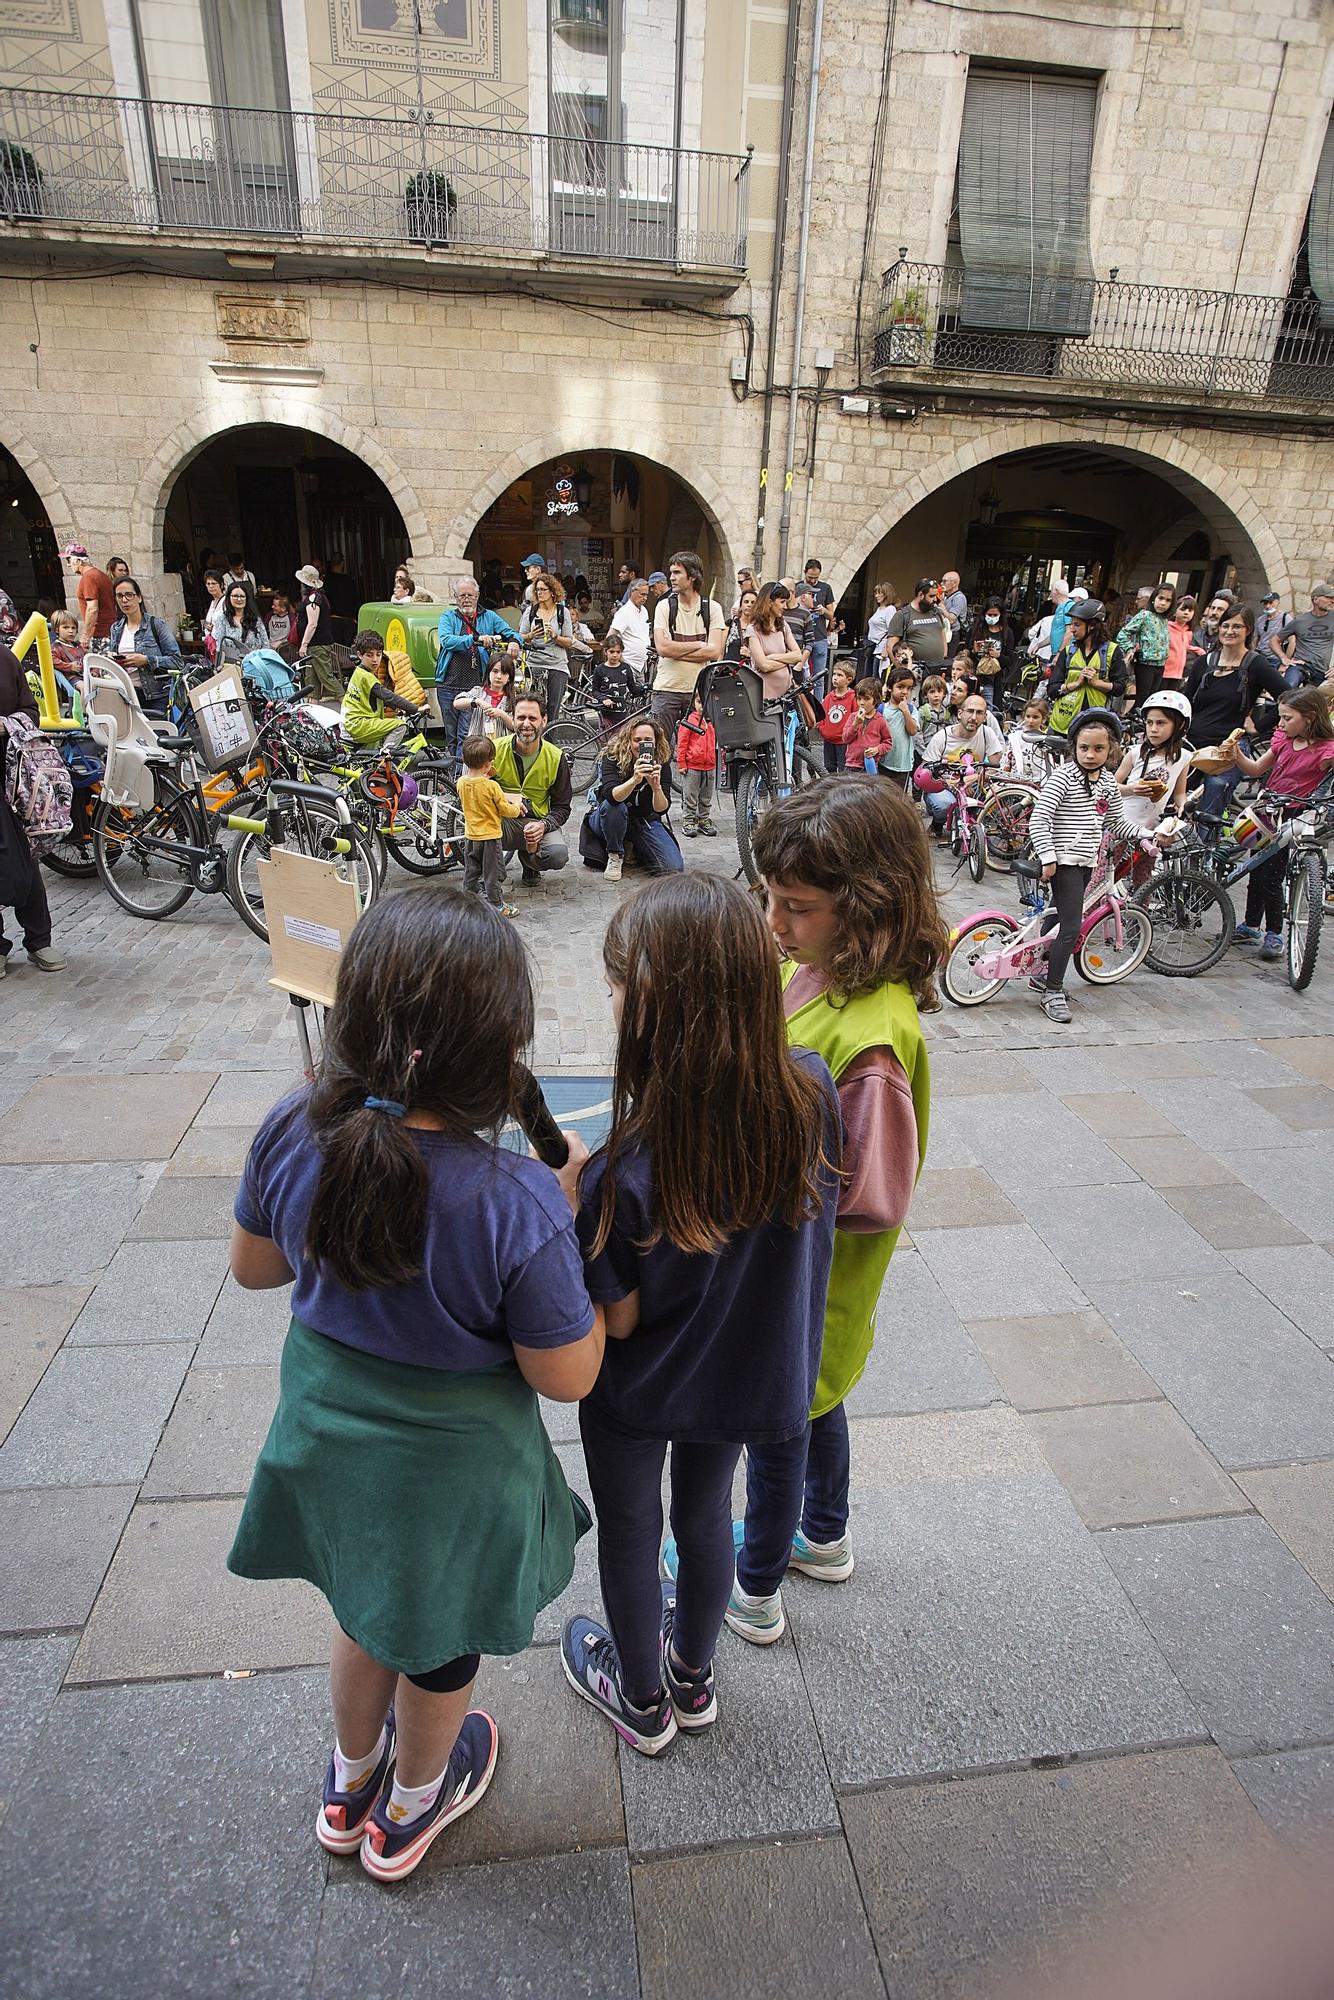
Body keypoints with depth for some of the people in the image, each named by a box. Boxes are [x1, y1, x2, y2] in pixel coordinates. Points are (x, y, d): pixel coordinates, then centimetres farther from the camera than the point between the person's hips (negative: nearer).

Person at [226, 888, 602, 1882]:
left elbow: (254, 1265, -4)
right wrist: (568, 1219, -17)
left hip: (329, 1446, 4)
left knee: (368, 1614, 34)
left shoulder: (293, 1134, -23)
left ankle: (350, 1781, 62)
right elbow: (568, 1374, -23)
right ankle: (407, 1810, 58)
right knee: (442, 1644, 29)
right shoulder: (517, 1201, -36)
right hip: (451, 1475, -4)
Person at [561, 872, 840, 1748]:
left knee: (629, 1533, 25)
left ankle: (641, 1700, 53)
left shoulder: (626, 1174, -37)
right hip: (750, 1373, 5)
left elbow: (615, 1322, -22)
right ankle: (694, 1676, 58)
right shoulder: (812, 1091, -23)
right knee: (706, 1512, 30)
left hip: (642, 1390, -4)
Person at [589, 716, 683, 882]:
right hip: (609, 820, -2)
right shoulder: (612, 758, -20)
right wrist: (634, 779, -55)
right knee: (613, 806, -38)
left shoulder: (662, 763, -13)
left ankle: (635, 849, 12)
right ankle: (615, 855, -12)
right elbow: (611, 796, -37)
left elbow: (662, 809, -22)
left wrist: (656, 787, -42)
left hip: (644, 821, 2)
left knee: (674, 867, -18)